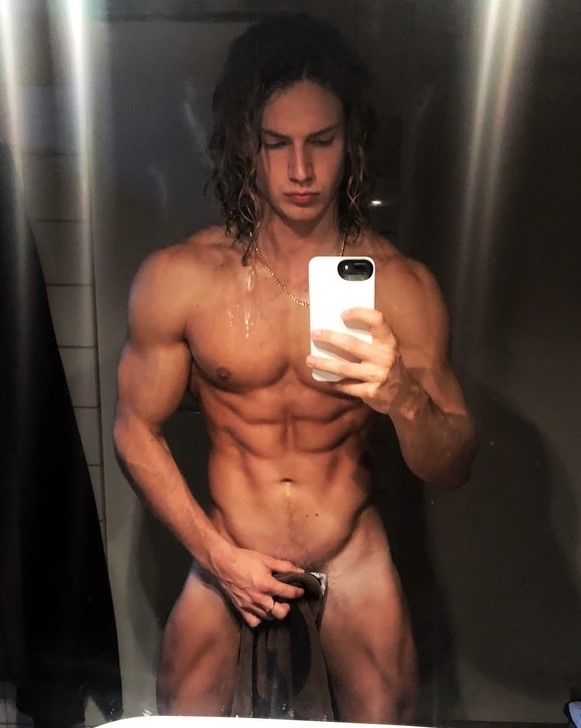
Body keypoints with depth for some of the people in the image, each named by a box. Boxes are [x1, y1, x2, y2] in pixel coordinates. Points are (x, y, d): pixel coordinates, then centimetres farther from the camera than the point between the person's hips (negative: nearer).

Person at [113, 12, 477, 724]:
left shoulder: (401, 285, -15)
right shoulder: (176, 278, -15)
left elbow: (452, 469, -11)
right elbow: (135, 429, -5)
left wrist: (405, 396, -33)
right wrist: (216, 553, -11)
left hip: (353, 554, 1)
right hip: (226, 551, 1)